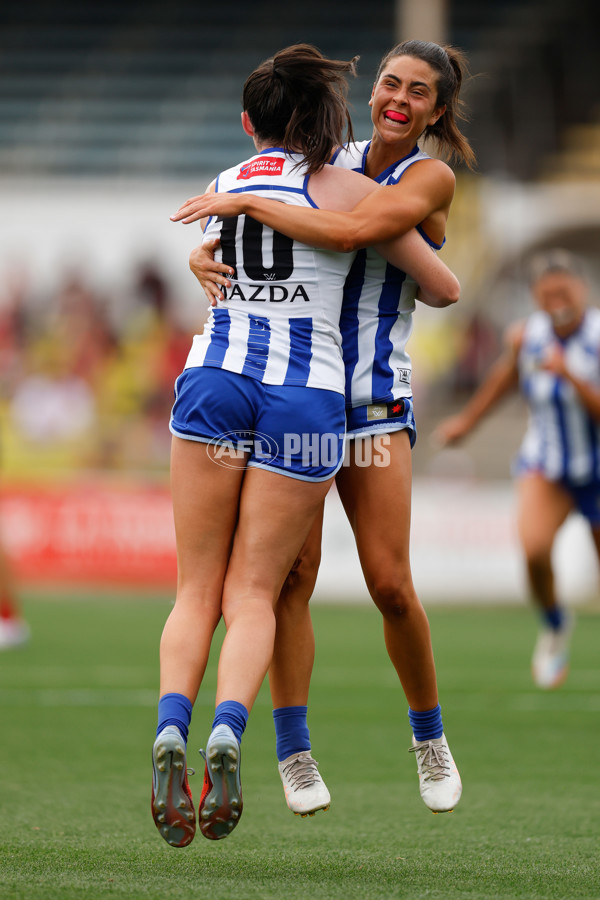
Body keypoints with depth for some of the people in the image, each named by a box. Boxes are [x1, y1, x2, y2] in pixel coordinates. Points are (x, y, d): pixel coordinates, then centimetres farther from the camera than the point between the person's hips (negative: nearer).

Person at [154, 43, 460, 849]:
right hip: (306, 391, -2)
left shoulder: (219, 190, 16)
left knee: (197, 590, 7)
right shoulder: (350, 191, 6)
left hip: (215, 378, 2)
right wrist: (418, 279, 36)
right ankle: (228, 730, -23)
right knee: (252, 593, 3)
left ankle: (172, 725, -18)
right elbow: (445, 289, 11)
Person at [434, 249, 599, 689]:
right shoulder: (525, 335, -10)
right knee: (534, 549, -25)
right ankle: (555, 623, 6)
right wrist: (469, 418, 24)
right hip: (546, 464, 2)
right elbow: (507, 375, 14)